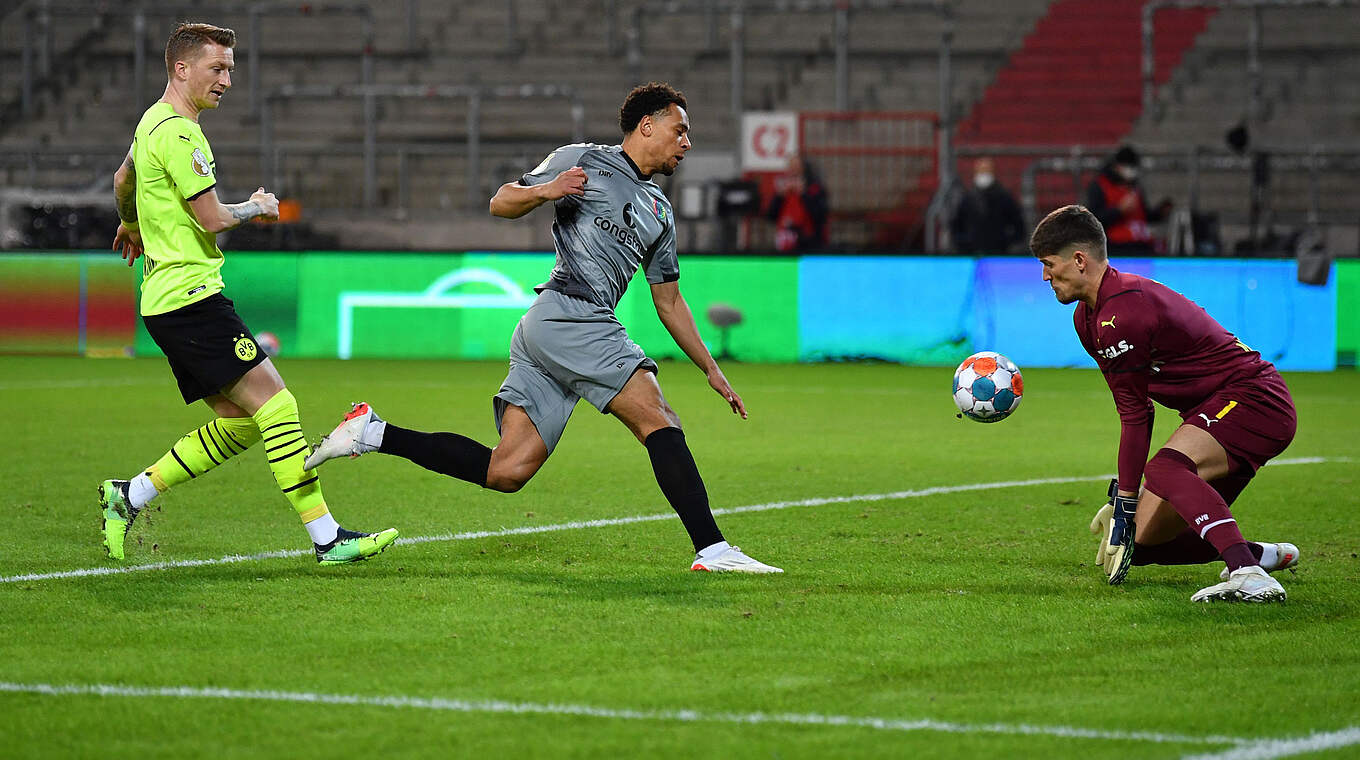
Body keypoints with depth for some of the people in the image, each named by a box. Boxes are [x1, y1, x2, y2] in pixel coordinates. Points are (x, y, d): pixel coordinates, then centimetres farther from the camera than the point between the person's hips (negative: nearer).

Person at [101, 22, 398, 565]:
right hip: (190, 293, -11)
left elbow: (122, 182, 36)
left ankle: (128, 497, 13)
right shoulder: (177, 133, -15)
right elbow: (213, 218, -17)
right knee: (274, 403, -13)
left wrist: (131, 226, 56)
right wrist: (258, 208, 3)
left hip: (167, 302, 11)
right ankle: (326, 538, -14)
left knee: (238, 423, 9)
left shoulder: (155, 124, 18)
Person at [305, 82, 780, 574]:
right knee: (659, 422, -16)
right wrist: (545, 190, -16)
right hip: (568, 313, -8)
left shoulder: (659, 212, 27)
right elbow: (501, 204, 5)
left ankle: (373, 432, 4)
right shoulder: (584, 161, 6)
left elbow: (669, 301, 31)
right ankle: (712, 549, -22)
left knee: (506, 472, -4)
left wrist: (710, 369, 28)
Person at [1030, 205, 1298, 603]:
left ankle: (1248, 575, -51)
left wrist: (1125, 501, -13)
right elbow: (1134, 410, 13)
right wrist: (1121, 497, 9)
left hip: (1255, 398, -10)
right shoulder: (1087, 316, 12)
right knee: (1141, 541, 5)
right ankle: (1263, 554, 19)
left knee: (1164, 469, -38)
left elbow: (1135, 415, -17)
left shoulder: (1121, 314, -20)